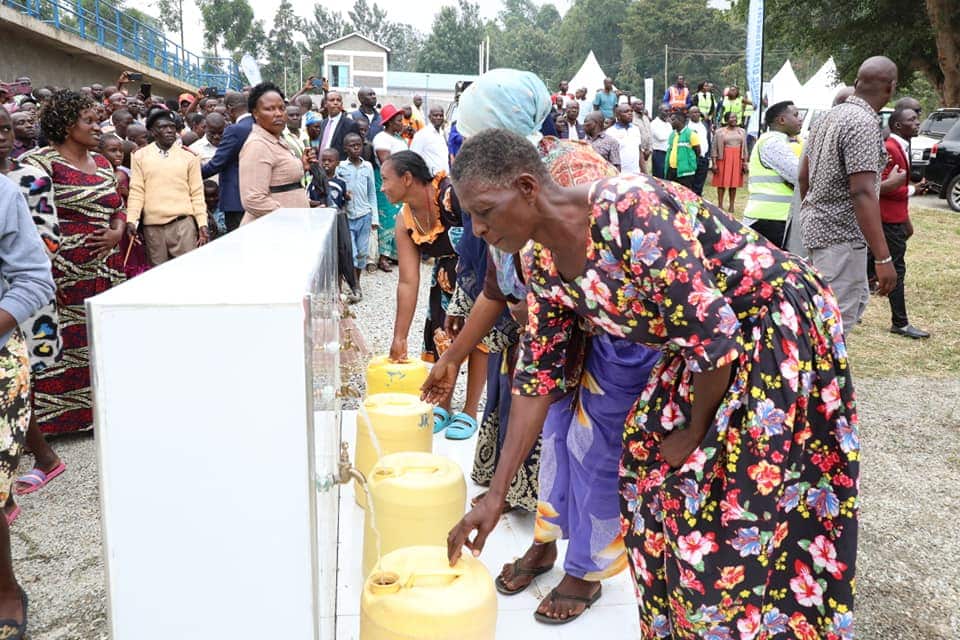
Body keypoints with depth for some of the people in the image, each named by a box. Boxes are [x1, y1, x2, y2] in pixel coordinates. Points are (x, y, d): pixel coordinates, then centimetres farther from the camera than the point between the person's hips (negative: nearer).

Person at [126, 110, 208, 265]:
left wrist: (202, 224, 0)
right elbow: (136, 191, 2)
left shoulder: (189, 156, 6)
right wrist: (132, 220, -10)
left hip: (183, 223, -1)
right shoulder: (140, 156, 5)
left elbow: (197, 193, 6)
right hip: (153, 226, 1)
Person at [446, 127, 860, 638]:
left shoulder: (628, 213, -31)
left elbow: (715, 334, -28)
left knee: (737, 511, -4)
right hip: (706, 342, 8)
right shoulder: (543, 261, -4)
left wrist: (695, 432, -11)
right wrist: (495, 495, 1)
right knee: (648, 465, 9)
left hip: (778, 330, -8)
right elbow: (538, 375, 2)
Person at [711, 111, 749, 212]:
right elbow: (714, 149, -1)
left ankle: (731, 205, 10)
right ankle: (720, 205, 3)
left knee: (734, 183, 4)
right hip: (723, 159, -3)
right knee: (722, 182, -2)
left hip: (737, 160, 3)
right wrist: (714, 163, -8)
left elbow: (744, 148, 13)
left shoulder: (742, 132, 12)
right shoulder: (720, 132, 1)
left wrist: (745, 163, 7)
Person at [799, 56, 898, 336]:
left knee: (857, 300, 21)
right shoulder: (864, 123, -18)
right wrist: (883, 258, -27)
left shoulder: (827, 117, 10)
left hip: (815, 225, 10)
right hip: (840, 234, -10)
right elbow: (862, 192, -26)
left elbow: (803, 177, 17)